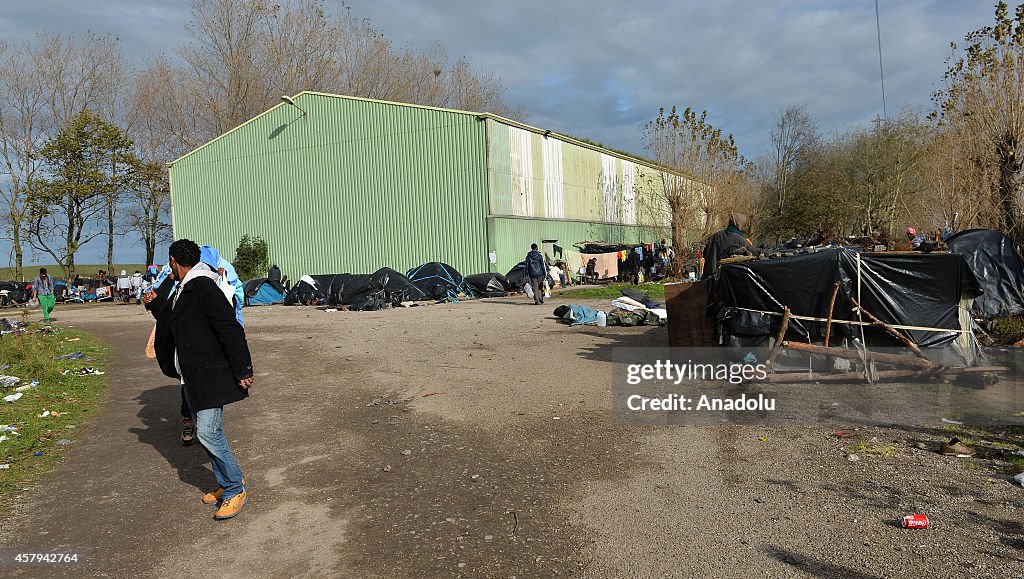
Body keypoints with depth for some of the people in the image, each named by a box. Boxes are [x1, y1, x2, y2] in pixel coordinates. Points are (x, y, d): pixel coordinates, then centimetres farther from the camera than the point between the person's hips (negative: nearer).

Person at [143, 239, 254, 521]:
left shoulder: (203, 287, -17)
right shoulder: (180, 291, 15)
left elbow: (230, 330, -22)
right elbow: (173, 324, 31)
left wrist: (242, 371, -23)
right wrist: (156, 305, 21)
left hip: (211, 375, -10)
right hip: (192, 375, 10)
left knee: (208, 431, -12)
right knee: (205, 431, 13)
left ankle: (236, 489, 1)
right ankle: (226, 485, 24)